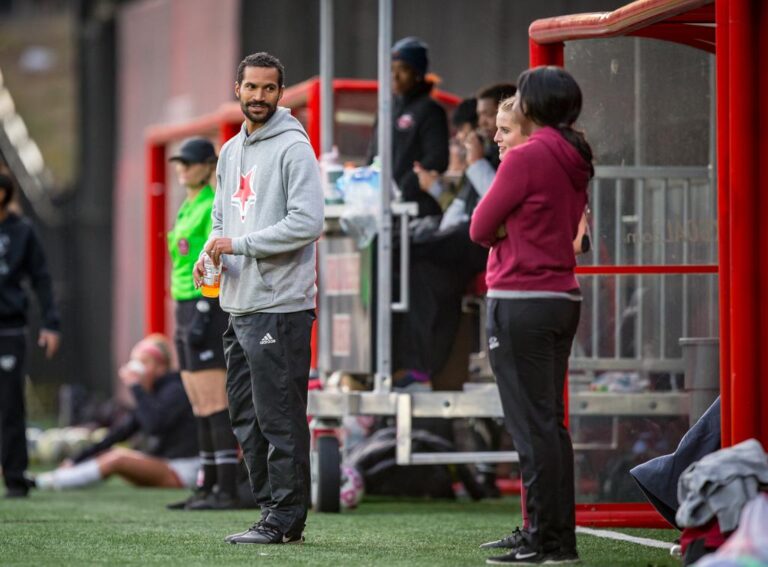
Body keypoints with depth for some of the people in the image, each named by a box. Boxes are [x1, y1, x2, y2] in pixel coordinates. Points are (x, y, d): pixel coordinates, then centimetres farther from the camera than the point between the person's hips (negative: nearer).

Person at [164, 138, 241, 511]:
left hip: (207, 309, -10)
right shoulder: (188, 208, 19)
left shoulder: (214, 207, -9)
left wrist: (202, 313, -22)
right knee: (200, 406, 9)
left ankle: (228, 490, -12)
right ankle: (208, 488, 11)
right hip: (187, 310, 10)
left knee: (214, 404, -11)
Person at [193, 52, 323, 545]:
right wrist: (211, 251, 4)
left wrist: (240, 244, -17)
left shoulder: (293, 148, -9)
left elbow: (308, 223, -18)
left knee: (279, 418, -6)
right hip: (238, 304, 9)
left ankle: (285, 518, -3)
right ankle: (271, 506, 19)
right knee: (246, 416, 12)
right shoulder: (231, 151, 17)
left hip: (279, 306, -9)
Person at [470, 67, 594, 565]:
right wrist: (512, 227, 2)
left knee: (532, 425, -6)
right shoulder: (574, 162, 11)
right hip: (564, 298, 9)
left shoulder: (525, 159, -14)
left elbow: (481, 228, -8)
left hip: (521, 300, -9)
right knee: (552, 423, 13)